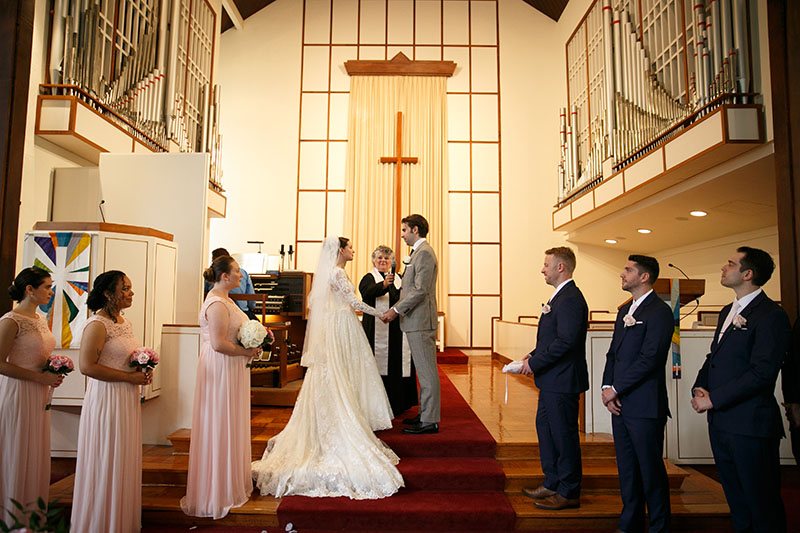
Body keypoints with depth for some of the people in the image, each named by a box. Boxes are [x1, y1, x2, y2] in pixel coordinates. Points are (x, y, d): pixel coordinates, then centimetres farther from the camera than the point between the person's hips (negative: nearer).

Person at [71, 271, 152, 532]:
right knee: (108, 463, 2)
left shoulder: (125, 322, 12)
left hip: (127, 401, 9)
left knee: (125, 461, 15)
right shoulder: (97, 325, -15)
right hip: (107, 400, -9)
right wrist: (130, 377, -18)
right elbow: (87, 366, -21)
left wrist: (142, 371, 4)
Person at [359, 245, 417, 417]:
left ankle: (397, 403, 17)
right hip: (377, 329, -4)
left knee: (398, 363, 6)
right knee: (379, 363, -5)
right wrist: (384, 284, -37)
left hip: (396, 329, 5)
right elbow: (367, 292, -18)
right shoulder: (369, 278, 4)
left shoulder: (398, 278, 19)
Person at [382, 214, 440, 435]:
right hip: (417, 321, 10)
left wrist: (396, 310, -17)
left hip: (421, 321, -10)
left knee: (427, 371, -4)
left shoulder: (424, 253, -14)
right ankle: (426, 414, 24)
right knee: (424, 370, 15)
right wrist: (397, 309, 15)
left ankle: (430, 421, 2)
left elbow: (420, 290, -21)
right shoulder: (419, 252, 19)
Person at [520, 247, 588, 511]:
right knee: (545, 428, 18)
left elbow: (566, 341, -26)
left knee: (564, 435, 2)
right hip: (552, 380, 11)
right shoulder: (560, 296, 14)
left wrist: (535, 363, -18)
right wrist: (534, 355, 8)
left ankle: (568, 493, 16)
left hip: (562, 381, -11)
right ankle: (552, 483, 31)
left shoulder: (570, 299, -19)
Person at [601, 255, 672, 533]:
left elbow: (649, 359, -18)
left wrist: (616, 390, -13)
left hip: (644, 405, -8)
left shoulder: (659, 311, -12)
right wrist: (607, 388, 1)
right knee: (627, 468, 16)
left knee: (651, 469, 5)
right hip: (620, 403, 8)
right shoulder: (625, 310, 16)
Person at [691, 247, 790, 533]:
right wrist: (699, 387, 1)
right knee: (736, 500, 20)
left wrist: (713, 399, -17)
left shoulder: (771, 316, -14)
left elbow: (762, 373, -20)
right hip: (720, 422, 8)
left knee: (762, 506, 6)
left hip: (750, 423, -8)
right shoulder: (728, 311, 14)